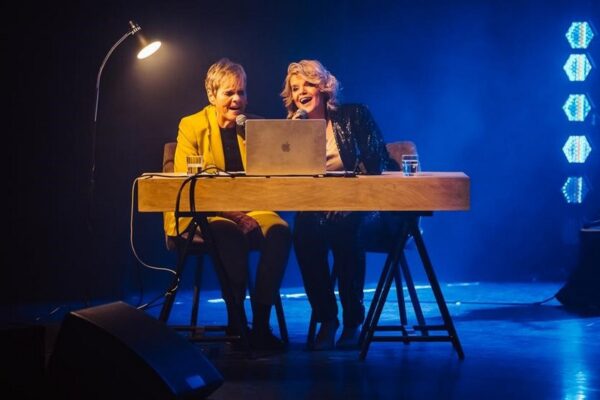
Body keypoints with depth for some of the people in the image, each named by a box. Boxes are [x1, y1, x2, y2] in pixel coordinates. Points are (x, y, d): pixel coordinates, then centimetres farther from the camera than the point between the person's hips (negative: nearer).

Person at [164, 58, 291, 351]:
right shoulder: (191, 126, 3)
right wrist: (230, 213, -20)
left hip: (248, 211, 3)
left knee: (280, 231, -29)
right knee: (229, 234, -37)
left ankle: (261, 323, -26)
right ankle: (236, 324, -25)